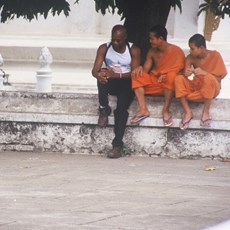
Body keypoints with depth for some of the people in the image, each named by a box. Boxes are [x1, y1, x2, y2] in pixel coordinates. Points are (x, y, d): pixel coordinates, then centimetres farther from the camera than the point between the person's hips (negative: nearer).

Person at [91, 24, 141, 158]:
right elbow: (95, 70, -8)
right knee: (103, 74, -33)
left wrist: (116, 75, -30)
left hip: (127, 84, -2)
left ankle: (117, 145, -31)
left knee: (121, 108, -29)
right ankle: (104, 110, -23)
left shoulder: (134, 50, -5)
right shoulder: (104, 49, 1)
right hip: (110, 84, 2)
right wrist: (99, 74, -35)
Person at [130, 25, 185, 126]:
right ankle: (143, 109, -26)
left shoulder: (176, 51, -11)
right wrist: (140, 68, -19)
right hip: (155, 83, 5)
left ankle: (165, 110, -29)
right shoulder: (152, 51, 5)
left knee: (172, 75, -37)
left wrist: (166, 75, -29)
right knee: (136, 75, -17)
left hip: (170, 85, -5)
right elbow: (145, 71, 5)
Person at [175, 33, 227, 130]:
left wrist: (204, 73, -31)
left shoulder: (215, 55, -13)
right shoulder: (190, 57, -3)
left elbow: (219, 78, -13)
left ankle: (206, 112, -24)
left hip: (211, 89, -4)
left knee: (209, 78, -38)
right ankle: (187, 112, -20)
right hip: (195, 86, 4)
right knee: (179, 79, -23)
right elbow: (186, 73, -6)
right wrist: (186, 73, -31)